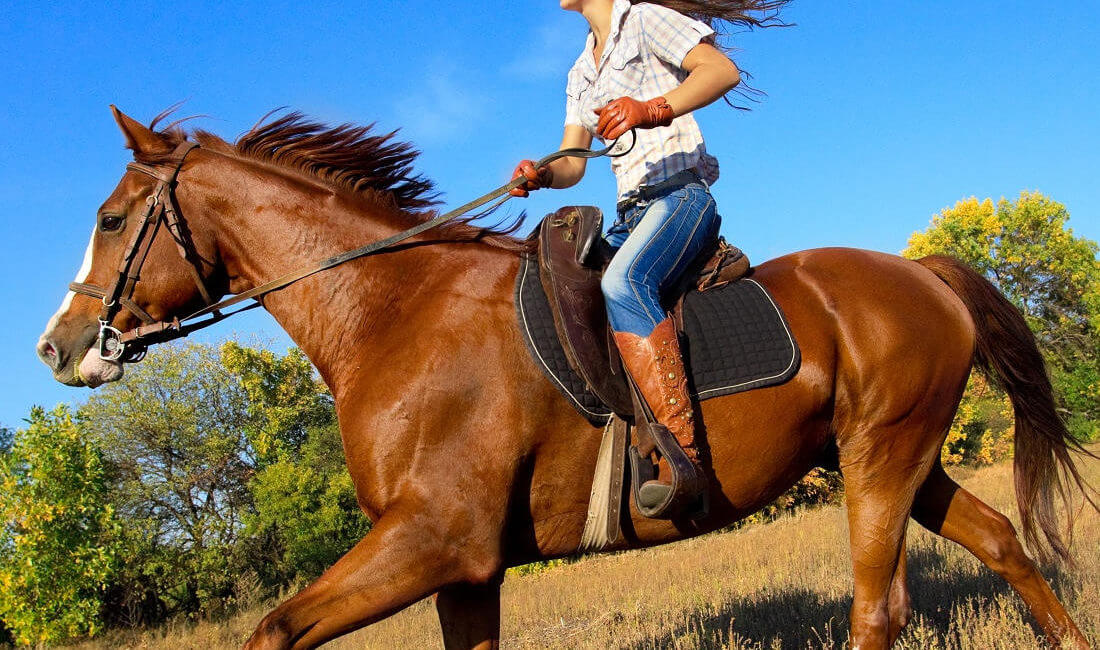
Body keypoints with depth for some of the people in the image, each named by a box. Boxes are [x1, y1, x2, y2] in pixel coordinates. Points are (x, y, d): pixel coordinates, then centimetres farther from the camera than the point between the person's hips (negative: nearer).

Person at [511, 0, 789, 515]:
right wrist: (540, 174, -7)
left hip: (681, 195, -9)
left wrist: (653, 109, -29)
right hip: (632, 214, 9)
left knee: (622, 281, -36)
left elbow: (724, 70, -12)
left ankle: (682, 456, -45)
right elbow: (572, 165, 17)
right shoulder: (581, 74, 25)